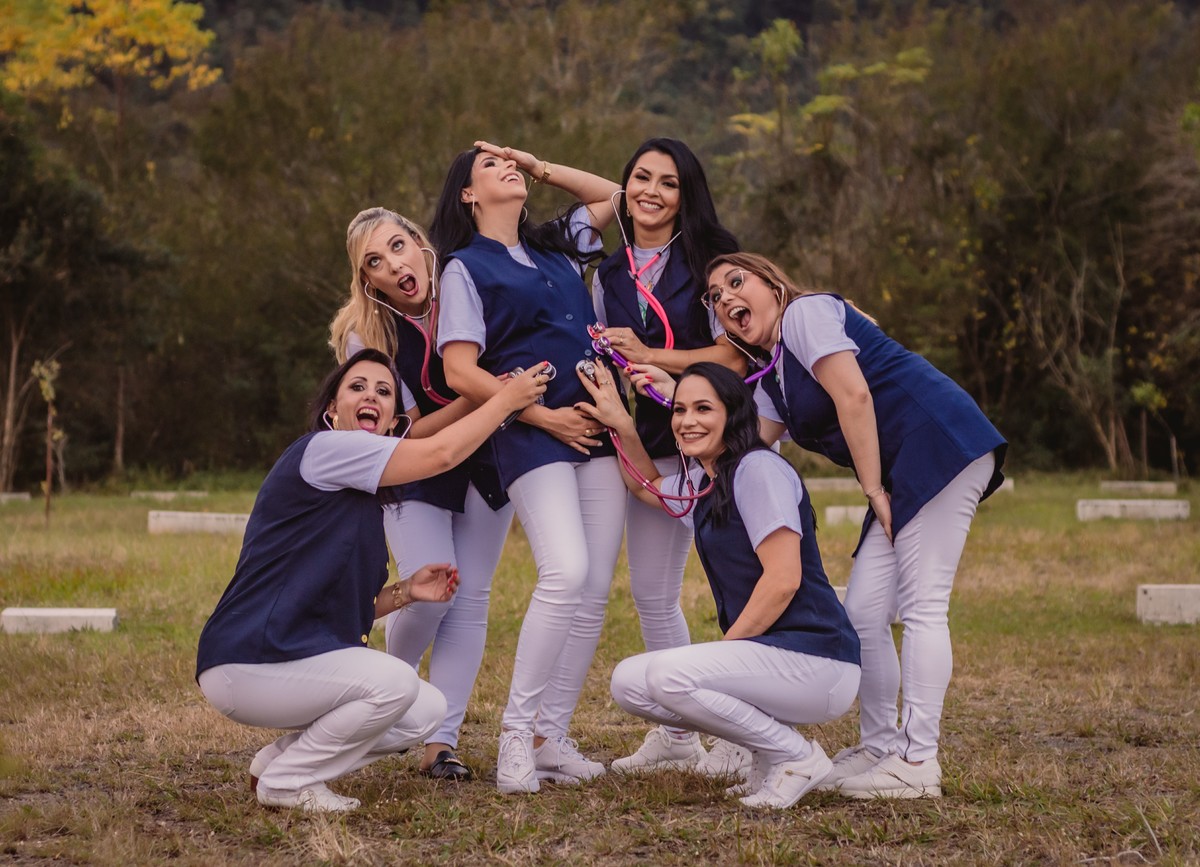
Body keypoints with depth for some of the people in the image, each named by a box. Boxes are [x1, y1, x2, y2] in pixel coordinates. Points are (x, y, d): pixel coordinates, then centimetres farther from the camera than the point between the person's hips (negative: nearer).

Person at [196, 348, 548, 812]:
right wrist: (508, 397, -6)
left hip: (295, 656, 9)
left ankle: (279, 758, 9)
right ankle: (285, 781, -7)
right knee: (394, 683, -25)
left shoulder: (360, 494, 18)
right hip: (247, 665, -9)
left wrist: (404, 591, 4)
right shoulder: (321, 448, -10)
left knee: (427, 711, 2)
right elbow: (441, 453, -16)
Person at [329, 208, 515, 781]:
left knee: (471, 598, -3)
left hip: (485, 462, 2)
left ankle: (441, 743, 0)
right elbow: (409, 434, -18)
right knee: (431, 588, -18)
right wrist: (475, 398, -33)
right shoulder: (363, 336, -18)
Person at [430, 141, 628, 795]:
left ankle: (551, 738, 4)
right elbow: (461, 373, -6)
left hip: (595, 429, 6)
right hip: (530, 435, -6)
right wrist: (544, 417, -10)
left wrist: (538, 167, 23)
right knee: (566, 573, -23)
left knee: (594, 591, -1)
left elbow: (611, 196, 33)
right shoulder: (465, 268, 3)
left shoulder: (556, 246, 20)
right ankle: (516, 733, -15)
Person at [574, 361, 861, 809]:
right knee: (628, 682, 3)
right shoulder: (701, 483, 16)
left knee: (669, 673, -26)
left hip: (814, 660, -9)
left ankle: (796, 756, -9)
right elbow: (647, 486, 38)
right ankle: (768, 753, 8)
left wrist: (725, 647, -14)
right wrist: (620, 424, 22)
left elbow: (783, 580, -19)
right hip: (763, 655, 9)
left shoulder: (759, 469, -11)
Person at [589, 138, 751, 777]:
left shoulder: (711, 257, -5)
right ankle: (676, 733, 22)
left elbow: (735, 355, -14)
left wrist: (650, 357, -17)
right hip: (651, 444, 6)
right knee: (651, 594, 10)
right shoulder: (609, 276, 11)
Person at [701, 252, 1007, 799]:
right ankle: (879, 747, 13)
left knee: (922, 605, -11)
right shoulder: (772, 379, 23)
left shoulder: (805, 312, -4)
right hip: (903, 478, 10)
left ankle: (918, 763, -11)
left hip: (940, 444, -10)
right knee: (863, 613, 5)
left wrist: (874, 489, -13)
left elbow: (853, 394, -14)